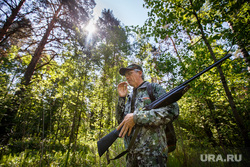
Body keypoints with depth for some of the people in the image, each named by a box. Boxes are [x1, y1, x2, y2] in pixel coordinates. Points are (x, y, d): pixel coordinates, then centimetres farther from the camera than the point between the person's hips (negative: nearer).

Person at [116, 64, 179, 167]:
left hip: (152, 150, -6)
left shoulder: (154, 88, -1)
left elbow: (172, 110, -16)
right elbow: (121, 121, 14)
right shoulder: (130, 97, 16)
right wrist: (121, 98, 2)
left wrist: (136, 117, -20)